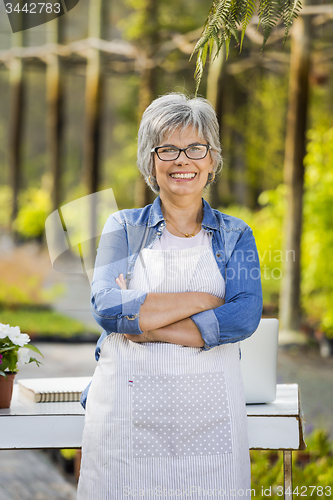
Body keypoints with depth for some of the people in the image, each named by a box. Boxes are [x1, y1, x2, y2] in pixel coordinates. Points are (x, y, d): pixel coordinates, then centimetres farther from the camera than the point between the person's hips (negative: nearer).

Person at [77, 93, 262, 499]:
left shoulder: (235, 236, 9)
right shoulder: (124, 228, 7)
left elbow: (246, 317, -8)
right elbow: (106, 306, -9)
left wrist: (148, 328, -14)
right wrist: (200, 300, -11)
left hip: (210, 410, 1)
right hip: (127, 410, -1)